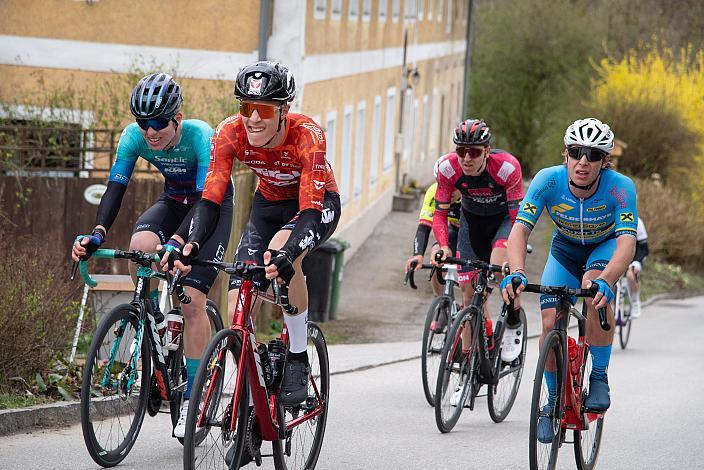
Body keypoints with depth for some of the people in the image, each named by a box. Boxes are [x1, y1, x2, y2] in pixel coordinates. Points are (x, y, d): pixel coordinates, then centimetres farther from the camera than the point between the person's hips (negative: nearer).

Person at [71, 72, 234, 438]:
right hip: (174, 201, 4)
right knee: (140, 245, -32)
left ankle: (192, 398, -8)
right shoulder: (134, 136, -20)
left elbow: (206, 198, -39)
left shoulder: (201, 136, -32)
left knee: (192, 300, -17)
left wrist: (177, 242, -55)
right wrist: (97, 234, -40)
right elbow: (115, 187, -23)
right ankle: (153, 321, -6)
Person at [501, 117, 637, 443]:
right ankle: (553, 401, 9)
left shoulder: (620, 187, -34)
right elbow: (519, 230, -36)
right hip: (565, 249, 2)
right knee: (551, 322, -15)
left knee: (595, 287, -35)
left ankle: (599, 377, -17)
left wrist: (605, 281, -63)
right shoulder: (549, 180, -30)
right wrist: (517, 273, -55)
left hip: (605, 247, -2)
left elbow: (627, 242, -44)